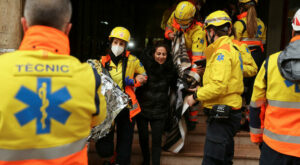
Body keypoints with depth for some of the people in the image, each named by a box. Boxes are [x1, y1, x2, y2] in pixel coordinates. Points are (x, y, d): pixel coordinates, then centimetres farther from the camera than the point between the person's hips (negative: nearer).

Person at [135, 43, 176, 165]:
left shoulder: (170, 69, 2)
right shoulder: (144, 65, -9)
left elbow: (175, 86, 15)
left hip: (159, 110, 1)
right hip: (142, 108, 0)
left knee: (157, 140, 0)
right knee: (143, 137, 14)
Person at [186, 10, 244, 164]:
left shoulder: (222, 52, -15)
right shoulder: (231, 49, 17)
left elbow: (219, 85, -24)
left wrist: (196, 96, -11)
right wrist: (202, 90, 16)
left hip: (222, 117, -11)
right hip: (226, 115, 11)